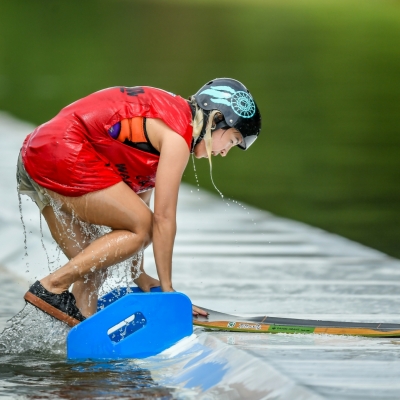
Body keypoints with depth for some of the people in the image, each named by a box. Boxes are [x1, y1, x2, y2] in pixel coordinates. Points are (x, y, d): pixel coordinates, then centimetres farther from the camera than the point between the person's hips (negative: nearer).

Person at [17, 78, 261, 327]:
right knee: (143, 229, -8)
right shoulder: (177, 137, -9)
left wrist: (138, 274, 22)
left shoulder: (168, 115, 19)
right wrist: (167, 288, -1)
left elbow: (138, 202, 20)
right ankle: (52, 286, -11)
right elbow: (163, 218, -9)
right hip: (64, 155, -10)